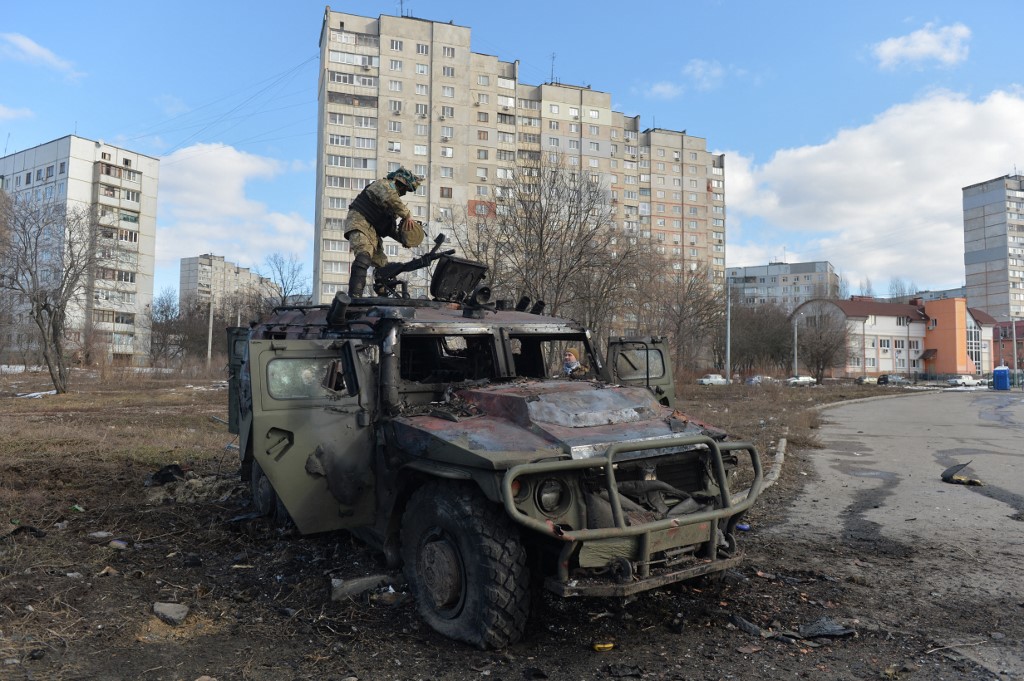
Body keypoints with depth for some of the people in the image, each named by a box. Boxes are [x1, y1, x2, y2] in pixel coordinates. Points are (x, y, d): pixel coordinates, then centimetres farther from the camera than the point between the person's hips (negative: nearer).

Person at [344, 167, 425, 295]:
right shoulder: (383, 184, -2)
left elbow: (390, 228, 23)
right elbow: (390, 198, -27)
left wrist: (402, 238, 6)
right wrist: (407, 215, -19)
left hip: (373, 231, 10)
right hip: (360, 223, -10)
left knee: (382, 264, 7)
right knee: (364, 256, -30)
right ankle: (355, 295, -43)